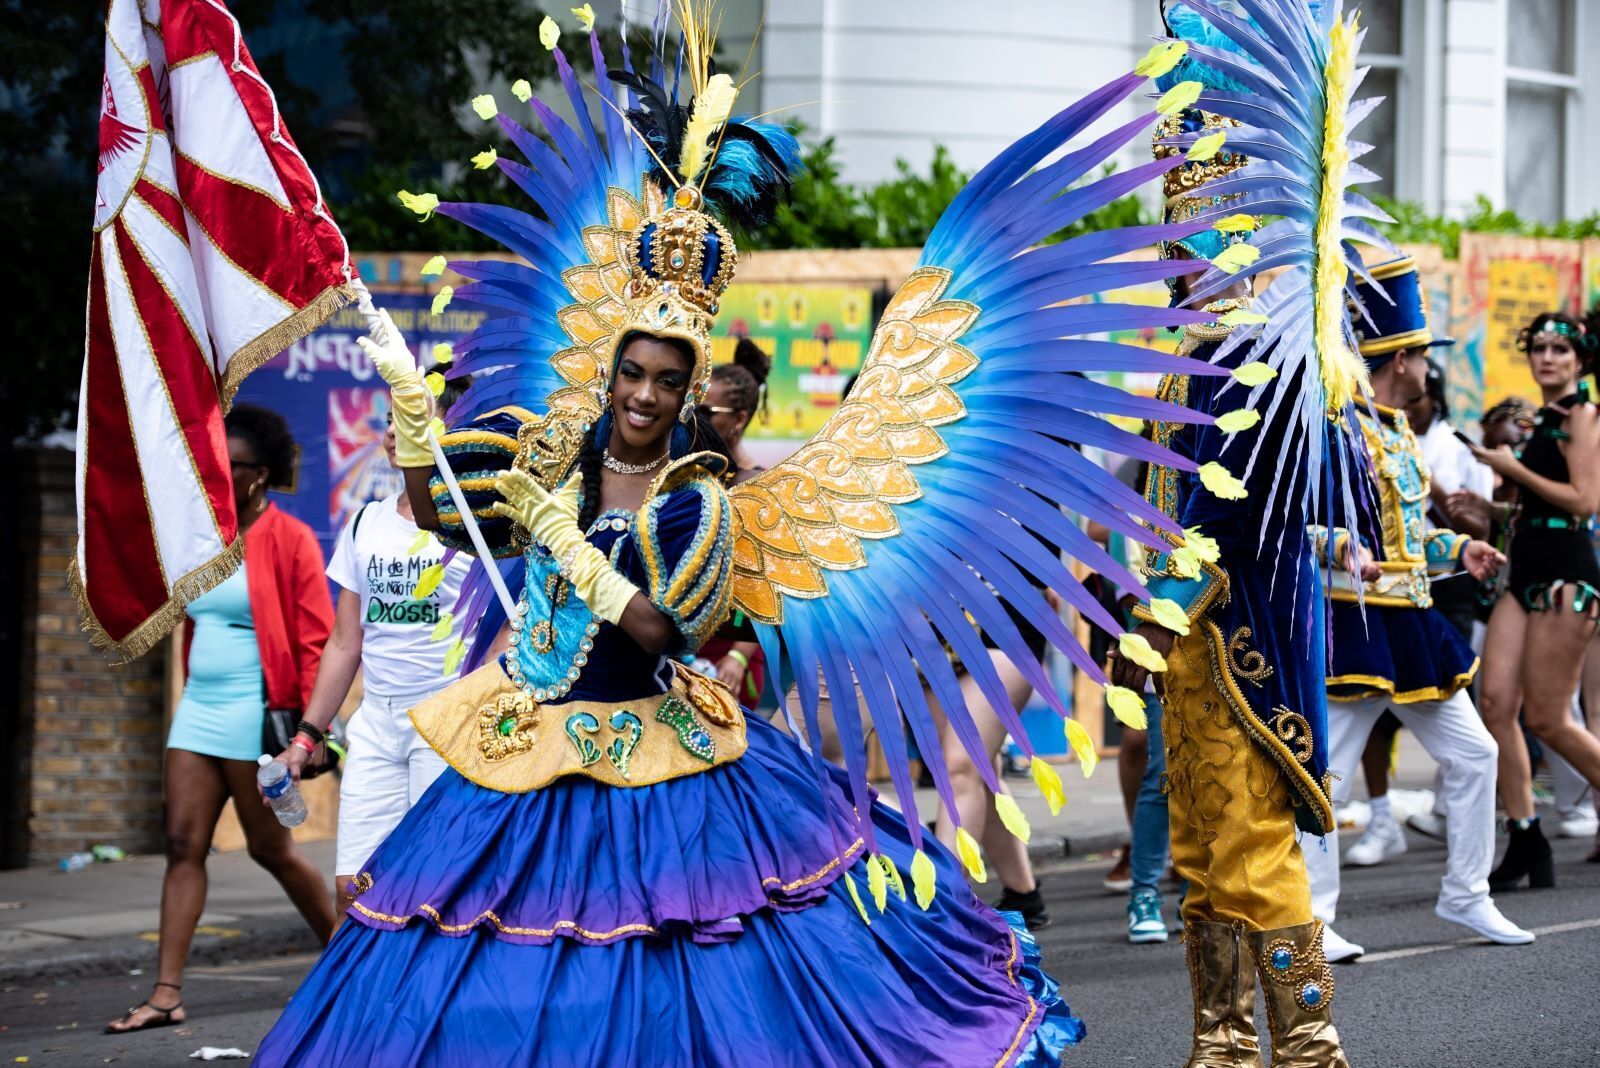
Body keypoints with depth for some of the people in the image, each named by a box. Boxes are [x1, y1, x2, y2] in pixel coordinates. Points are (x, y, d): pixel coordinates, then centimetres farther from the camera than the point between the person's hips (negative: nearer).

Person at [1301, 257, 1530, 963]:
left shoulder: (1398, 431, 16)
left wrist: (1460, 552, 16)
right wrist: (1344, 551, -35)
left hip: (1412, 625, 10)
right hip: (1357, 627, -10)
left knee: (1473, 752, 10)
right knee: (1329, 776, -6)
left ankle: (1466, 897, 20)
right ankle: (1310, 919, -1)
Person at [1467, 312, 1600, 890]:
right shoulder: (1543, 420, 18)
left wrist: (1514, 469, -12)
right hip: (1526, 575, 9)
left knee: (1547, 719, -6)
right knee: (1496, 702, -3)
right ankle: (1525, 843, 0)